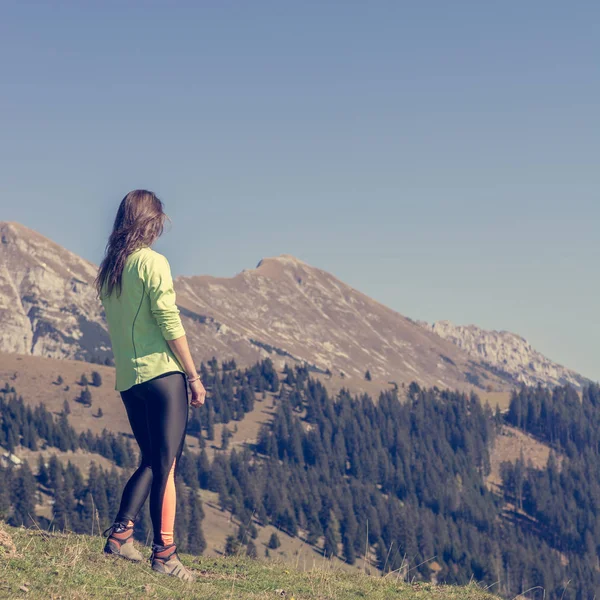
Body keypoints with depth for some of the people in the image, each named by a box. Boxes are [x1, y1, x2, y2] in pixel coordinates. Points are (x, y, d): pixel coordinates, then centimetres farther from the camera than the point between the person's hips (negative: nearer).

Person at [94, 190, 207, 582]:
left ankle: (121, 533, 5)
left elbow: (115, 325, 14)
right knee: (166, 463, -2)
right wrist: (194, 376, -8)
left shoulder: (108, 270, 12)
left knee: (151, 461, 17)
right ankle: (164, 551, -3)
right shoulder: (152, 262, -9)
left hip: (127, 379, 7)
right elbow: (169, 323, -14)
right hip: (162, 372, -7)